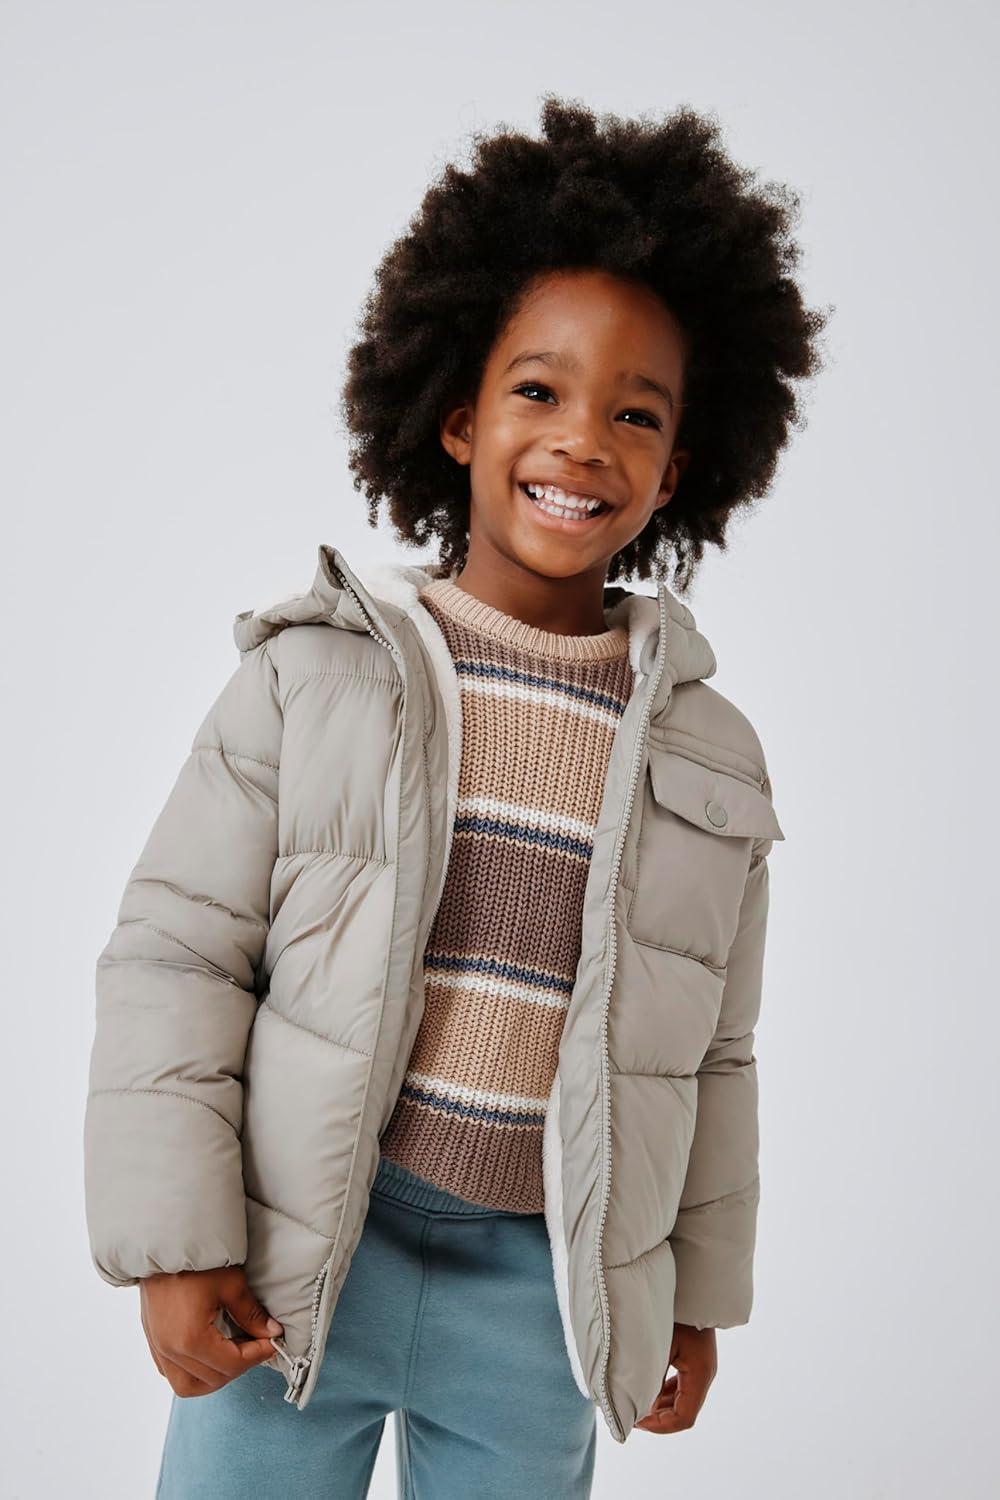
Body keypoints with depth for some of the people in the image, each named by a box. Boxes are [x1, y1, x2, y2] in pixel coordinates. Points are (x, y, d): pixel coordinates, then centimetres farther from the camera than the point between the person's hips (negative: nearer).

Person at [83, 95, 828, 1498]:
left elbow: (712, 1059, 10)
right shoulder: (312, 670, -6)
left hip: (543, 1294, 2)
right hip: (292, 1269, -1)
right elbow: (174, 954, -4)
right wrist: (174, 1242, -8)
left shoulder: (710, 756, 1)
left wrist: (700, 1298, 14)